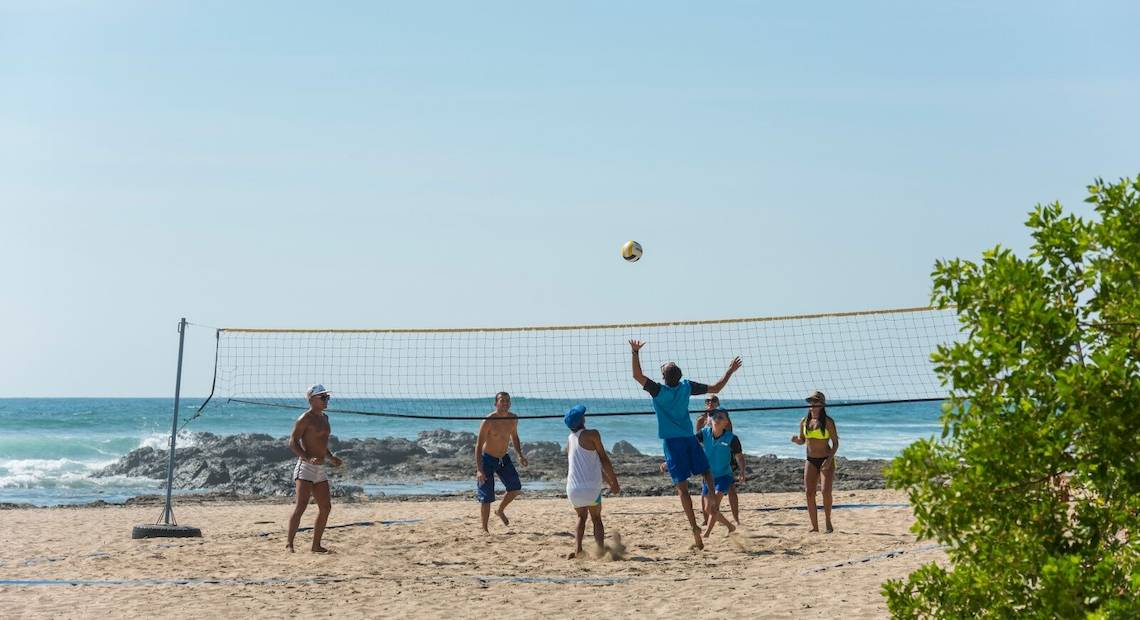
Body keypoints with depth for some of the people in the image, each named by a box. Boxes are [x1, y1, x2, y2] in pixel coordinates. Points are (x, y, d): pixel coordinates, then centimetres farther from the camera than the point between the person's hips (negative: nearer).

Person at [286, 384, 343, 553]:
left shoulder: (324, 418, 18)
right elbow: (292, 442, -14)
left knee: (326, 507, 7)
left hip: (320, 470, 9)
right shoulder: (305, 418, -9)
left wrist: (331, 458, 14)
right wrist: (308, 458, -26)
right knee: (301, 506, -15)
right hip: (306, 468, -9)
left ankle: (316, 545, 14)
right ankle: (289, 544, -12)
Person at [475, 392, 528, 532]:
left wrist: (520, 455, 2)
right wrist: (479, 470, -28)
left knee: (516, 488, 0)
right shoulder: (488, 421, -23)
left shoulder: (513, 419, -6)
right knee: (486, 498, -4)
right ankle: (484, 529, 7)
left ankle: (500, 511, 26)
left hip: (504, 457, 6)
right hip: (487, 459, -6)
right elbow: (479, 446, -22)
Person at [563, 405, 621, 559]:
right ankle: (600, 549, -6)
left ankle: (578, 550, 6)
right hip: (591, 487, -4)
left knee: (581, 517, 24)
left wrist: (608, 480, 30)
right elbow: (604, 459, 2)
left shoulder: (569, 439, 18)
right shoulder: (591, 435, -1)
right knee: (596, 518, 13)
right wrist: (614, 482, 11)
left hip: (573, 489, 4)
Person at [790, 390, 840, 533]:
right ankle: (815, 526, 2)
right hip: (810, 461, 4)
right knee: (809, 493, -4)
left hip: (826, 460, -4)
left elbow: (835, 442, -7)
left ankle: (828, 522, 0)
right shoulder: (804, 421, 6)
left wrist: (830, 459, -19)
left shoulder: (828, 422, -8)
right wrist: (796, 440, -7)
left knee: (826, 490, -18)